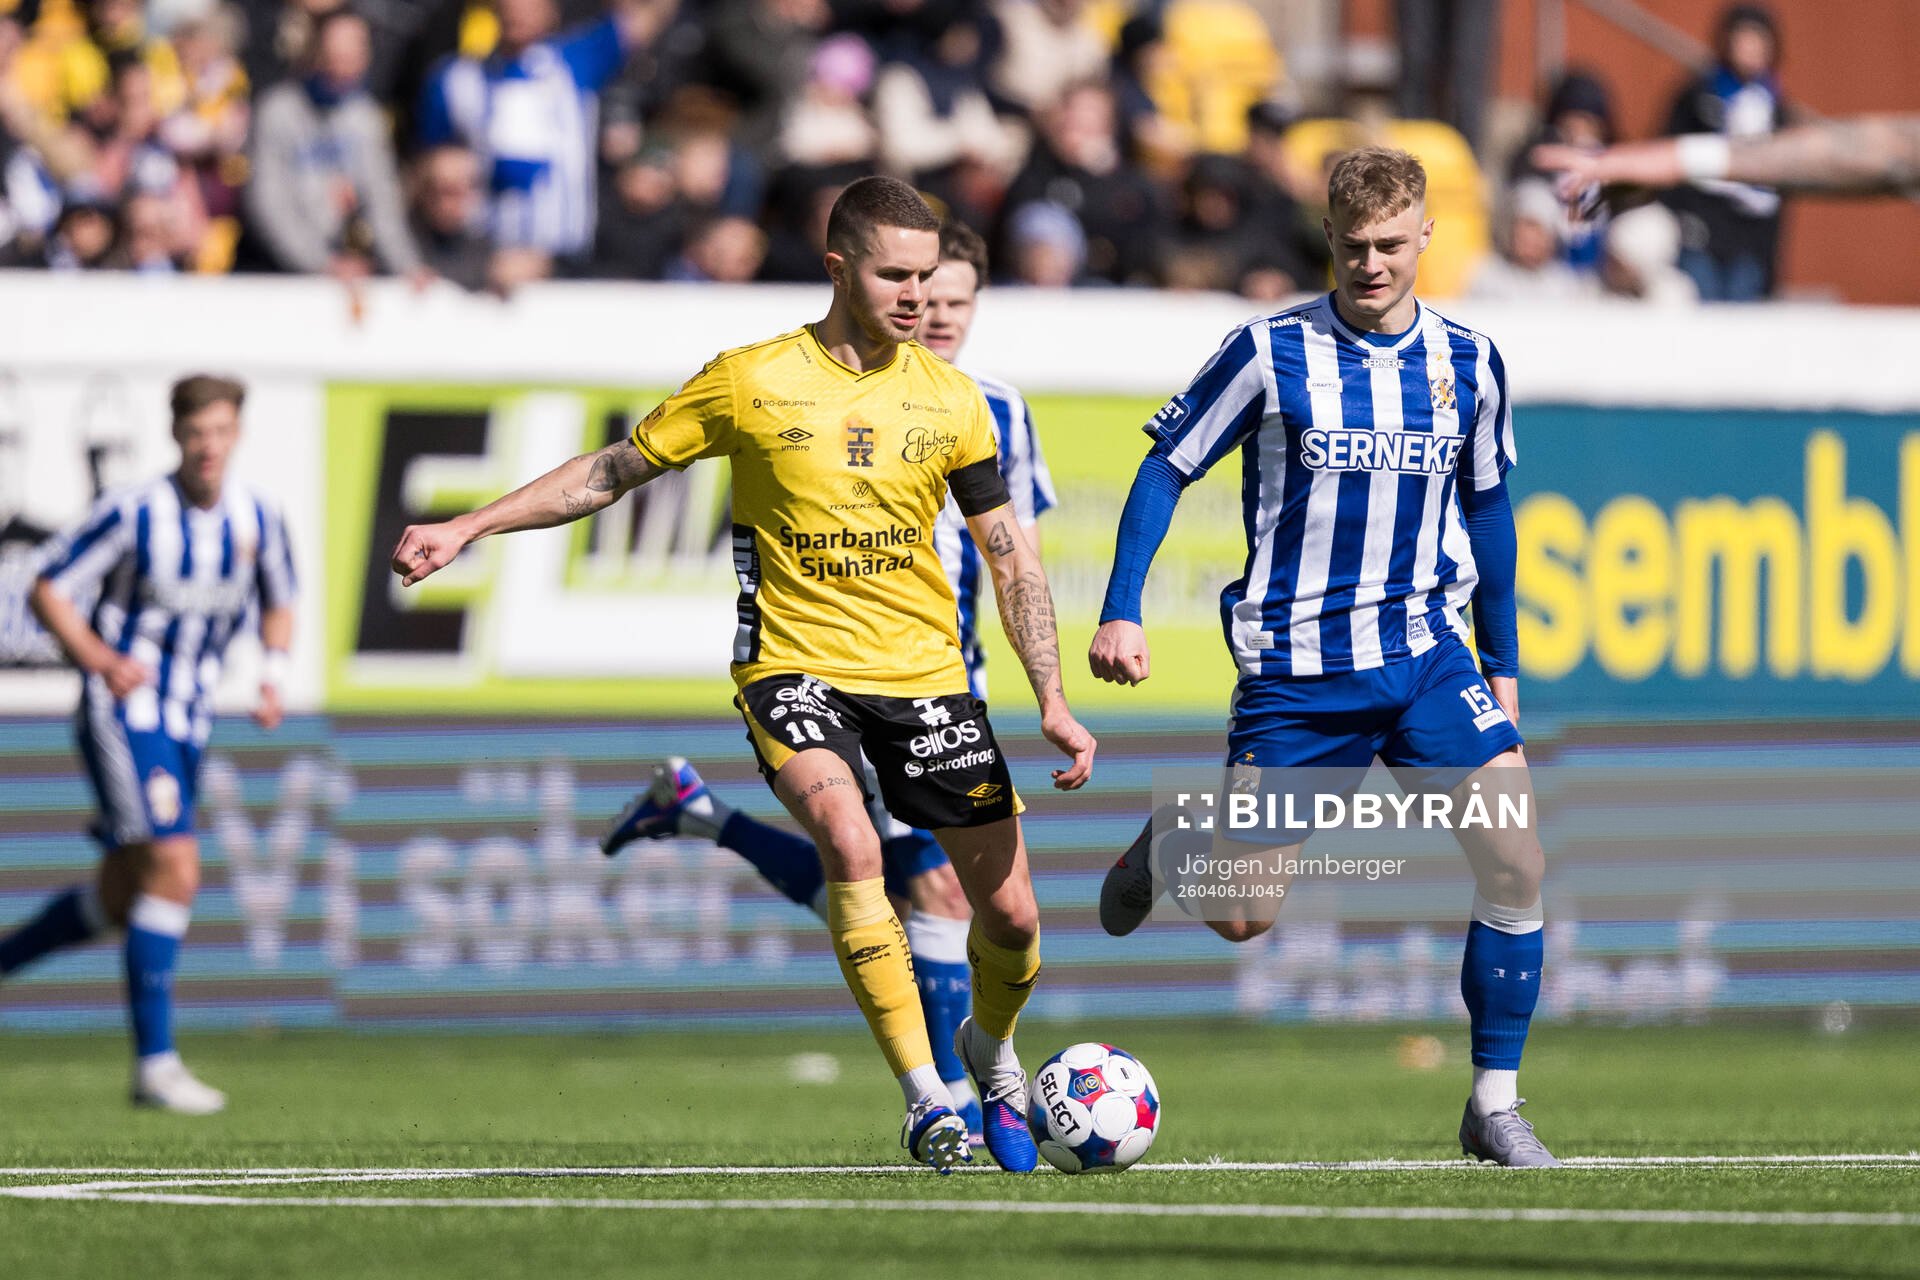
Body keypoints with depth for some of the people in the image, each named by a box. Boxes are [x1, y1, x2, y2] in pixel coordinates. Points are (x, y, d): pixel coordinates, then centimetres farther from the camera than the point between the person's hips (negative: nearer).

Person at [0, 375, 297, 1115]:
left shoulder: (257, 520, 2)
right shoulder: (135, 514, -14)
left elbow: (278, 606, 18)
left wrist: (275, 671, -2)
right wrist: (100, 660, -23)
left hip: (186, 722, 7)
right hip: (121, 713, -7)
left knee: (120, 900, 13)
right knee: (175, 868, -19)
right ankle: (154, 1065, -16)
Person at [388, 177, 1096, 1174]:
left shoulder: (950, 399, 1)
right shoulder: (753, 382, -6)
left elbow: (1009, 556, 8)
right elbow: (616, 470, 4)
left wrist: (1053, 700, 0)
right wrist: (467, 528, 0)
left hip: (925, 673, 3)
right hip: (794, 662, -3)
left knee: (1010, 914, 2)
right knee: (849, 841, -31)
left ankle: (990, 1052, 37)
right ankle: (923, 1094, -23)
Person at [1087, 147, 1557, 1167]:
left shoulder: (1468, 364, 3)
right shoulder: (1271, 353, -8)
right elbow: (1167, 469, 0)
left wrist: (1504, 663, 19)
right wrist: (1121, 612, -9)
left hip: (1425, 657, 3)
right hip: (1296, 670, -3)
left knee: (1515, 861, -14)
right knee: (1240, 918, -1)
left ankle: (1495, 1102, -2)